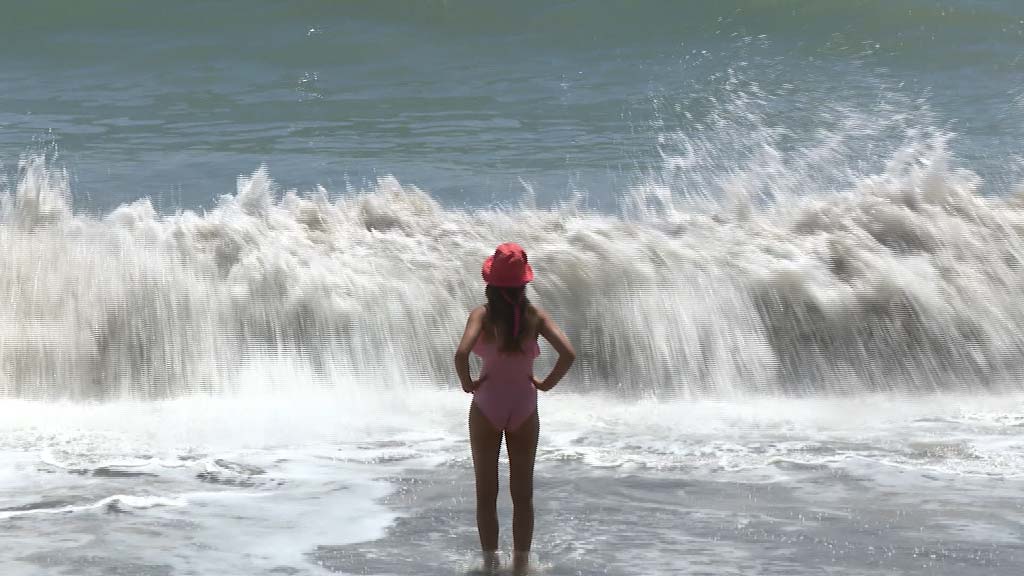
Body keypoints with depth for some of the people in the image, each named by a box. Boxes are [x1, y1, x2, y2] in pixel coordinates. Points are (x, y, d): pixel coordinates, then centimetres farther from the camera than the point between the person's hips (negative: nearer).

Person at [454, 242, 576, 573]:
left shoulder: (483, 315, -10)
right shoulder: (535, 316, -5)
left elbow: (461, 353, -27)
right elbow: (568, 354, -17)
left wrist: (467, 383, -10)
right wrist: (546, 384, -3)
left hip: (487, 406, -1)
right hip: (524, 408, 2)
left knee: (486, 493, 10)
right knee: (523, 494, 12)